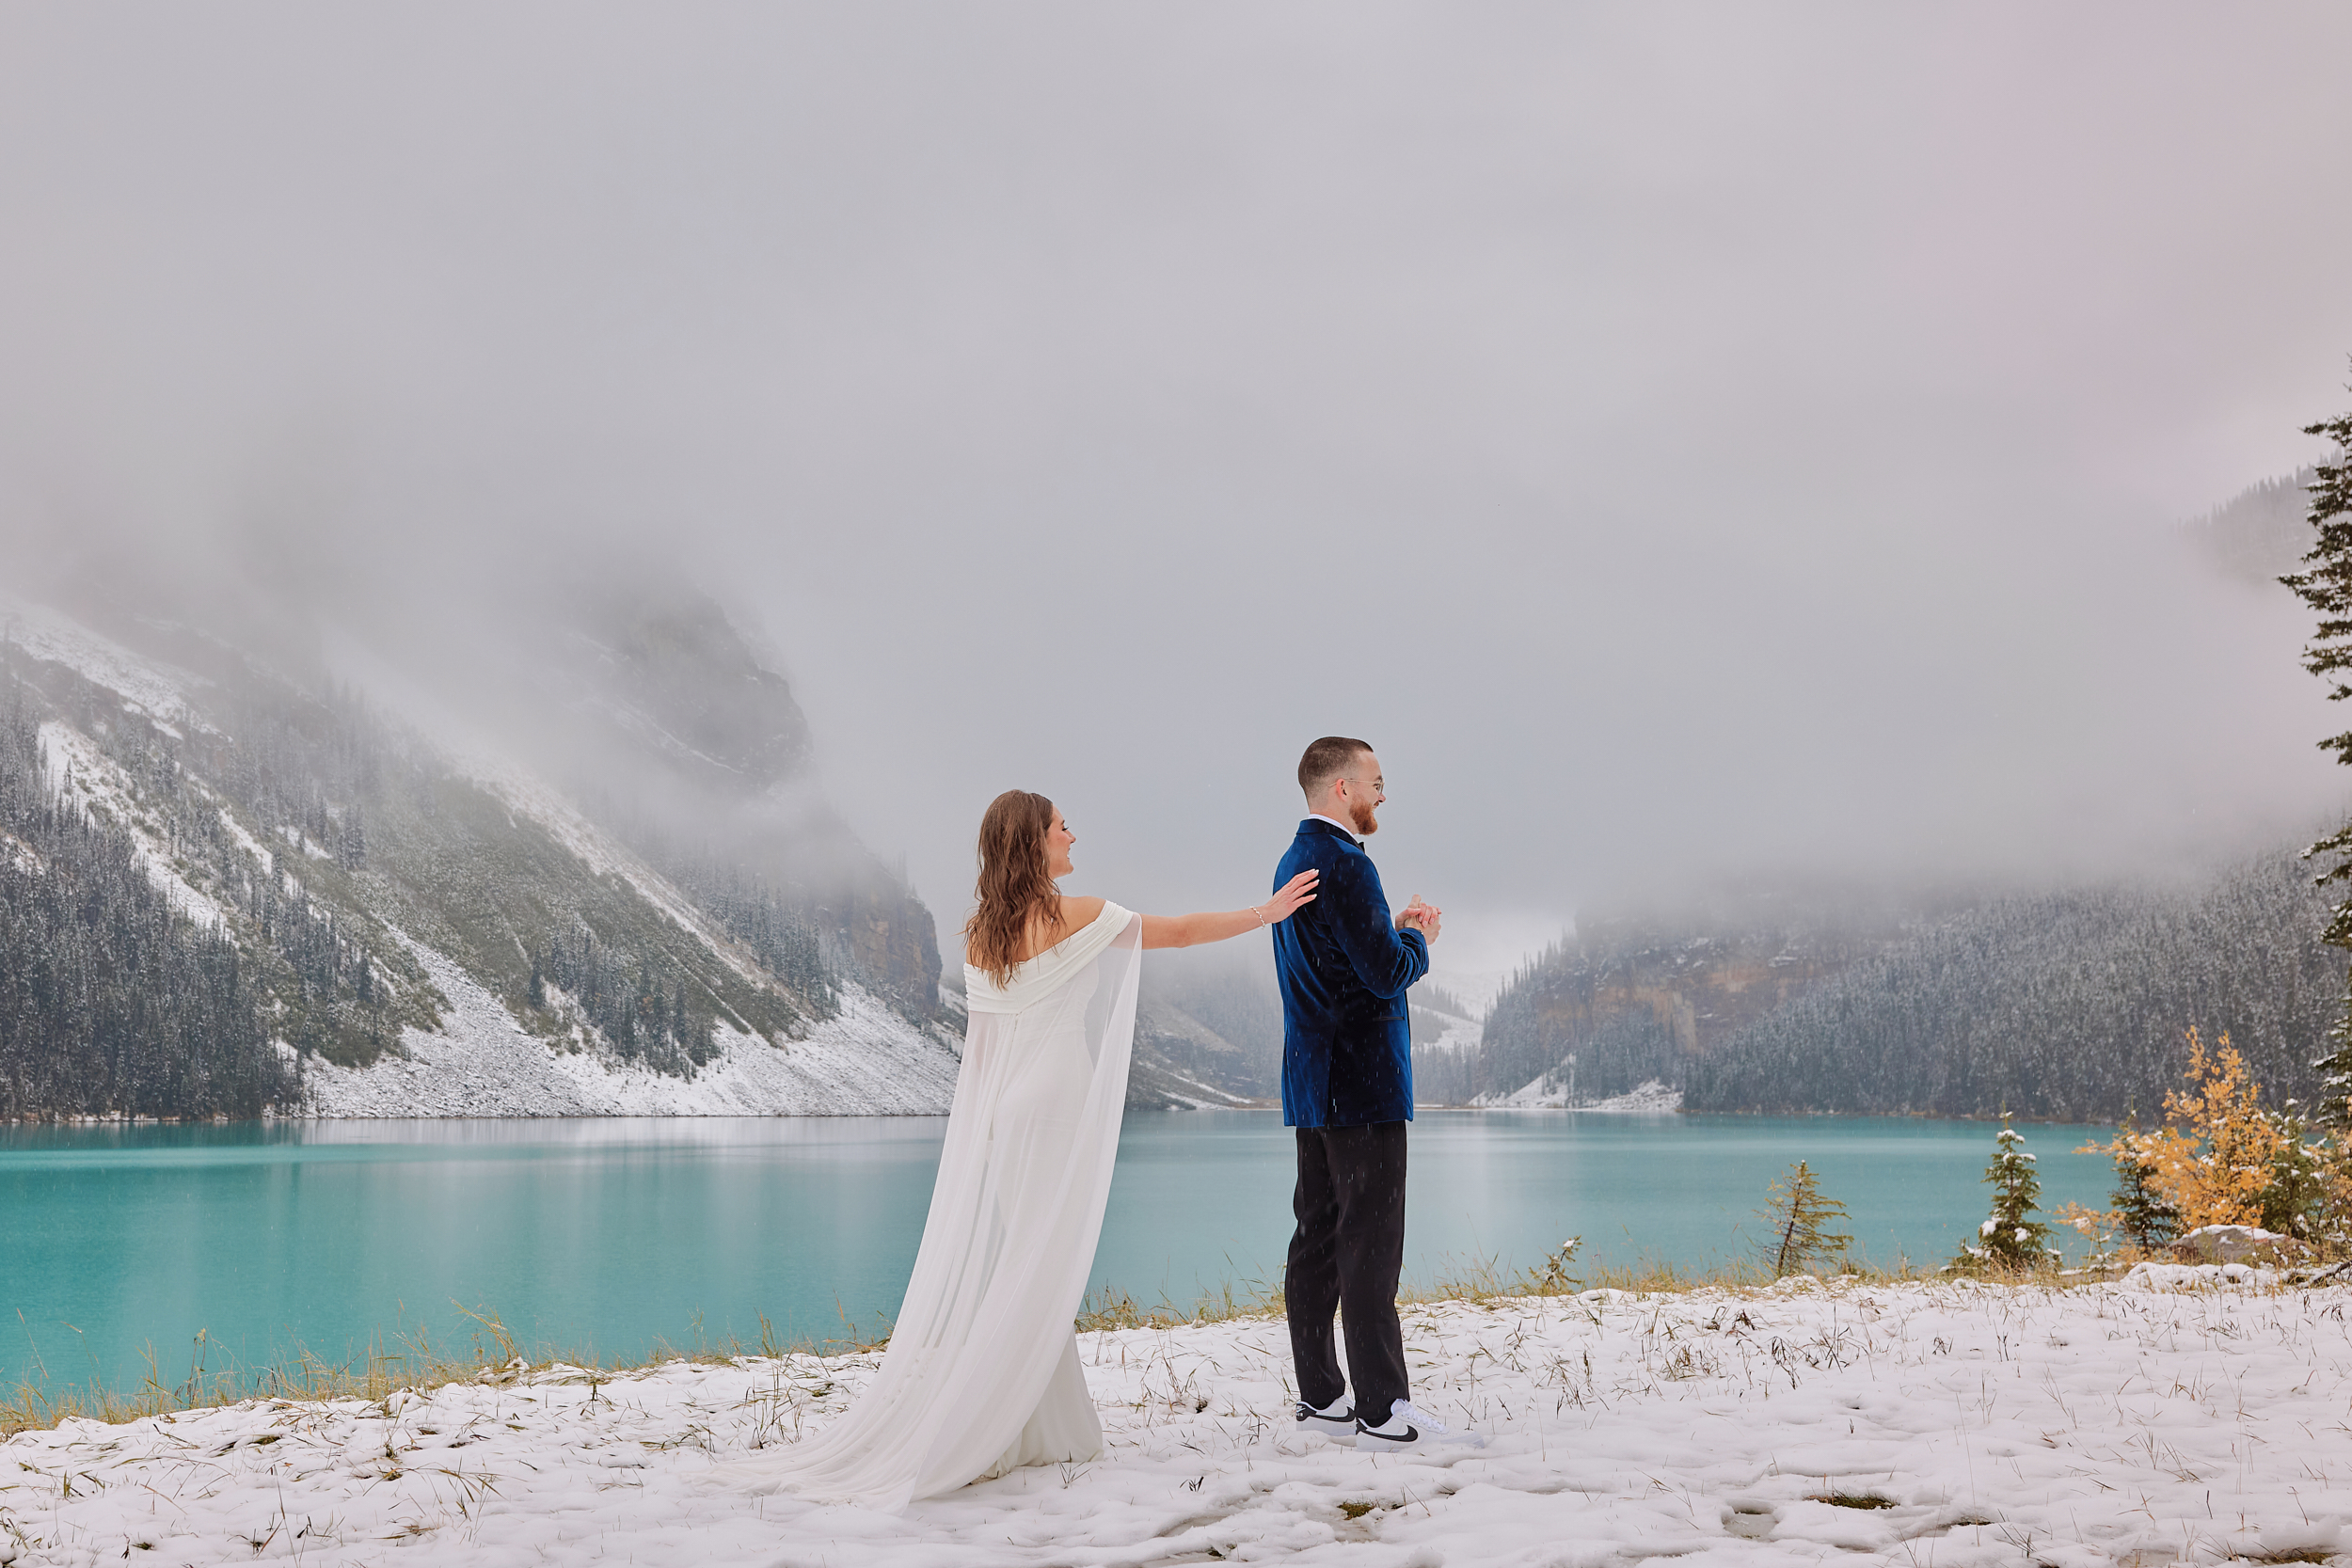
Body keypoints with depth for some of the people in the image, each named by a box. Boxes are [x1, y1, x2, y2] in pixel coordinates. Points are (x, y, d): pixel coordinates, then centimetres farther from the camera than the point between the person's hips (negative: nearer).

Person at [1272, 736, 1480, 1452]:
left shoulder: (1296, 862, 16)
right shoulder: (1345, 864, -16)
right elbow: (1387, 973, -20)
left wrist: (1395, 930, 12)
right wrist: (1419, 940, -1)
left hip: (1313, 1084, 10)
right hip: (1362, 1084, -10)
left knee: (1318, 1237, 11)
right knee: (1370, 1243, -8)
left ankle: (1320, 1397, 17)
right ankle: (1384, 1411, -5)